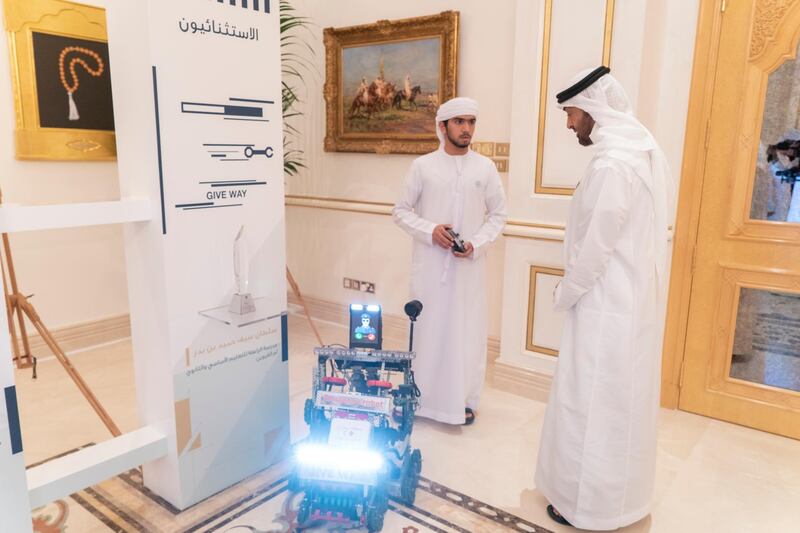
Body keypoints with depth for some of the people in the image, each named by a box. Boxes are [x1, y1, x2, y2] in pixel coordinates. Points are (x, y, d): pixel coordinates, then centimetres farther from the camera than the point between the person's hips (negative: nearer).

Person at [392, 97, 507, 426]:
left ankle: (464, 399, 21)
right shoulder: (422, 166, 1)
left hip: (468, 266, 1)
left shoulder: (485, 168, 4)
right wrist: (430, 231, -13)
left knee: (467, 331, 5)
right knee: (427, 328, 7)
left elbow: (498, 214, 8)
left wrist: (476, 243, -9)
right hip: (429, 263, 0)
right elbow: (401, 211, 4)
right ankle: (421, 396, 22)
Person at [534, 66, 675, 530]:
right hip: (637, 298, 10)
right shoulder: (648, 152, 8)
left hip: (607, 304, -10)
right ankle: (622, 493, 38)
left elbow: (595, 247, -21)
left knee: (592, 403, 4)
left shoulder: (612, 164, -22)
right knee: (625, 400, 20)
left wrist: (565, 294, -5)